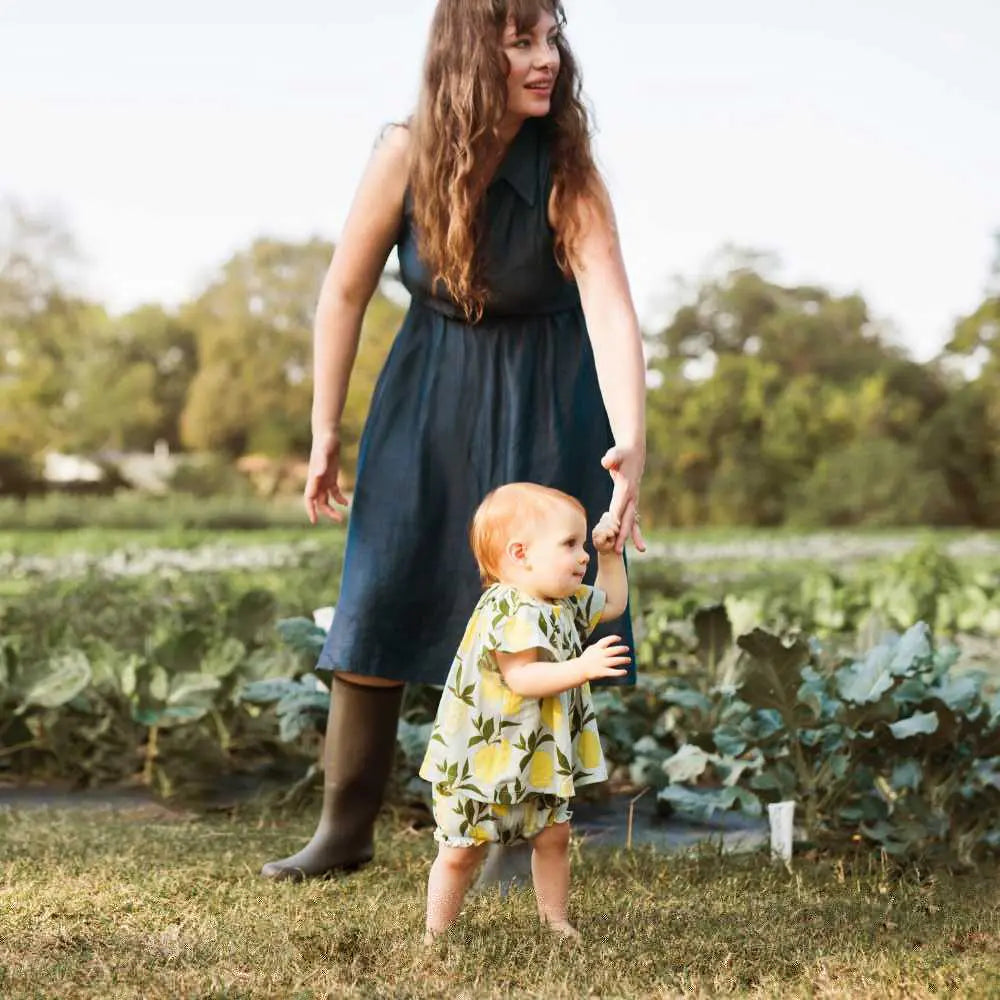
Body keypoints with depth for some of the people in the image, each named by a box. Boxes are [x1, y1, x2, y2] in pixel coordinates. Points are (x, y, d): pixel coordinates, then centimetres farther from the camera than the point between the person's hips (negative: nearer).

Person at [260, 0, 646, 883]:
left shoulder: (567, 173, -19)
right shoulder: (406, 156, -16)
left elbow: (611, 311, -31)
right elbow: (345, 291, -5)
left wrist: (630, 443, -47)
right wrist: (325, 432, -3)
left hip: (543, 404, -1)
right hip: (429, 393, 2)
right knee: (381, 596, 1)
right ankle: (345, 828, 14)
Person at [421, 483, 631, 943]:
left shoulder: (565, 603, 5)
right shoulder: (511, 612, -26)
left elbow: (612, 602, 23)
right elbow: (521, 677, -33)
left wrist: (611, 554, 12)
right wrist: (582, 668, -40)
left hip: (538, 760, 9)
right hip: (482, 758, -9)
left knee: (553, 836, 14)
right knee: (462, 849, 3)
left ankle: (555, 922, 29)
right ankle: (435, 936, 16)